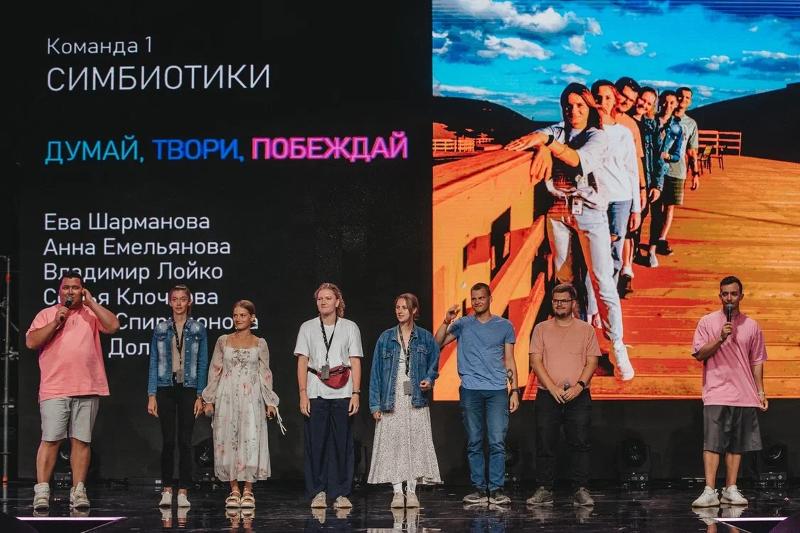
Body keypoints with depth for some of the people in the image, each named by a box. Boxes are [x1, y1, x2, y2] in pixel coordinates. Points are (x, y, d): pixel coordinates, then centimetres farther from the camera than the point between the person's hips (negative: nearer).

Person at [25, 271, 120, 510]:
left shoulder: (91, 314, 14)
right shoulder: (46, 314, 12)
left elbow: (113, 326, -3)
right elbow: (31, 342, 1)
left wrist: (91, 302, 0)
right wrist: (56, 322, -6)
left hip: (87, 390, 1)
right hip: (54, 389, -1)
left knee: (81, 440, 1)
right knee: (50, 439, -7)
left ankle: (78, 491, 4)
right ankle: (42, 491, -6)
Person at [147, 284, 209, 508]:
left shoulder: (198, 329, 5)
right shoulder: (160, 329, 6)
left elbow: (202, 364, 4)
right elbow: (154, 362, 6)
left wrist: (200, 396, -2)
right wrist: (152, 395, -1)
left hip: (188, 388, 0)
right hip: (166, 387, 1)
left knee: (185, 441, -1)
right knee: (168, 441, 0)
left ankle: (183, 492, 2)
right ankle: (167, 490, 6)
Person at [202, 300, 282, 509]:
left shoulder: (260, 344, 6)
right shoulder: (223, 341, 8)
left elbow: (265, 373, 8)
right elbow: (215, 370, 9)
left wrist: (270, 402, 3)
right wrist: (209, 399, 4)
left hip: (251, 398, -1)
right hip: (227, 397, 1)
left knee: (250, 441, -6)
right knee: (227, 441, -1)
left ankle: (248, 491, 0)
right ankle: (234, 490, 6)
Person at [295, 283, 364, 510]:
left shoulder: (350, 327, 7)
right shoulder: (307, 327, 8)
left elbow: (355, 362, 5)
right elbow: (302, 362, 6)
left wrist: (356, 393, -4)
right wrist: (303, 393, -3)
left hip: (342, 393, 0)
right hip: (316, 393, 0)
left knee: (342, 443, -2)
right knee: (316, 443, -1)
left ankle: (340, 493, 5)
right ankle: (317, 492, 6)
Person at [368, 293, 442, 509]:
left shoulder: (425, 338, 6)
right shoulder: (386, 338, 5)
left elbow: (434, 364, 14)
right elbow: (376, 371, 4)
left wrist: (429, 380, -9)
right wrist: (375, 404, -2)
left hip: (416, 400, 0)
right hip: (391, 400, 0)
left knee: (415, 444, -2)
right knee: (393, 445, -4)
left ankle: (411, 491, 4)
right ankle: (398, 492, 0)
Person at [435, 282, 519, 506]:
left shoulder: (505, 326, 10)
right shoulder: (463, 324, 10)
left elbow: (509, 361, 11)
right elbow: (437, 344, 2)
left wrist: (514, 390, 4)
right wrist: (447, 322, -11)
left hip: (497, 390, -1)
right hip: (470, 390, 1)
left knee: (497, 442, -7)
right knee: (474, 443, 3)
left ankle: (496, 489, -5)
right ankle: (479, 489, 8)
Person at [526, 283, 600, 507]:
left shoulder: (586, 330, 8)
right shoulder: (541, 329, 8)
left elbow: (592, 362, 3)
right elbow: (536, 361, 1)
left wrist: (579, 386, -13)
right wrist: (553, 387, -11)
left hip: (578, 397, 0)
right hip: (547, 396, 1)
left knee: (580, 443, -3)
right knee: (545, 444, 1)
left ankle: (581, 490, 0)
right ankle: (544, 490, 6)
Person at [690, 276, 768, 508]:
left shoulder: (751, 326, 9)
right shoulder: (708, 322, 2)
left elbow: (757, 361, 14)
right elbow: (699, 354, -3)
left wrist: (760, 391, 9)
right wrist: (720, 338, -15)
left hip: (744, 396, 3)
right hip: (716, 394, -3)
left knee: (737, 445, 6)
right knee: (712, 444, -8)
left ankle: (731, 489, 12)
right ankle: (710, 491, -11)